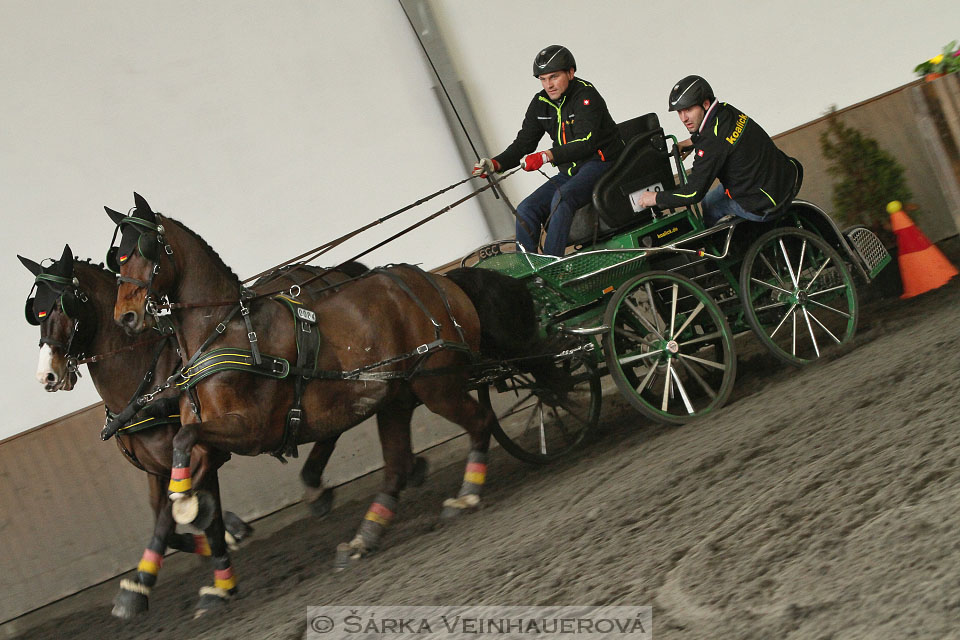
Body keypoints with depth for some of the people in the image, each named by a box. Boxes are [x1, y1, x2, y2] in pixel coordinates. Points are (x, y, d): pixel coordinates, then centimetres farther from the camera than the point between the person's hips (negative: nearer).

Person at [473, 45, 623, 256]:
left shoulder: (586, 95, -15)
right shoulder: (540, 104, 7)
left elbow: (586, 143, -28)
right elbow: (523, 143, 8)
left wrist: (547, 156, -41)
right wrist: (496, 164, -10)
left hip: (601, 165, -8)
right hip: (570, 172, 8)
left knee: (562, 197, -33)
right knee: (526, 210, -8)